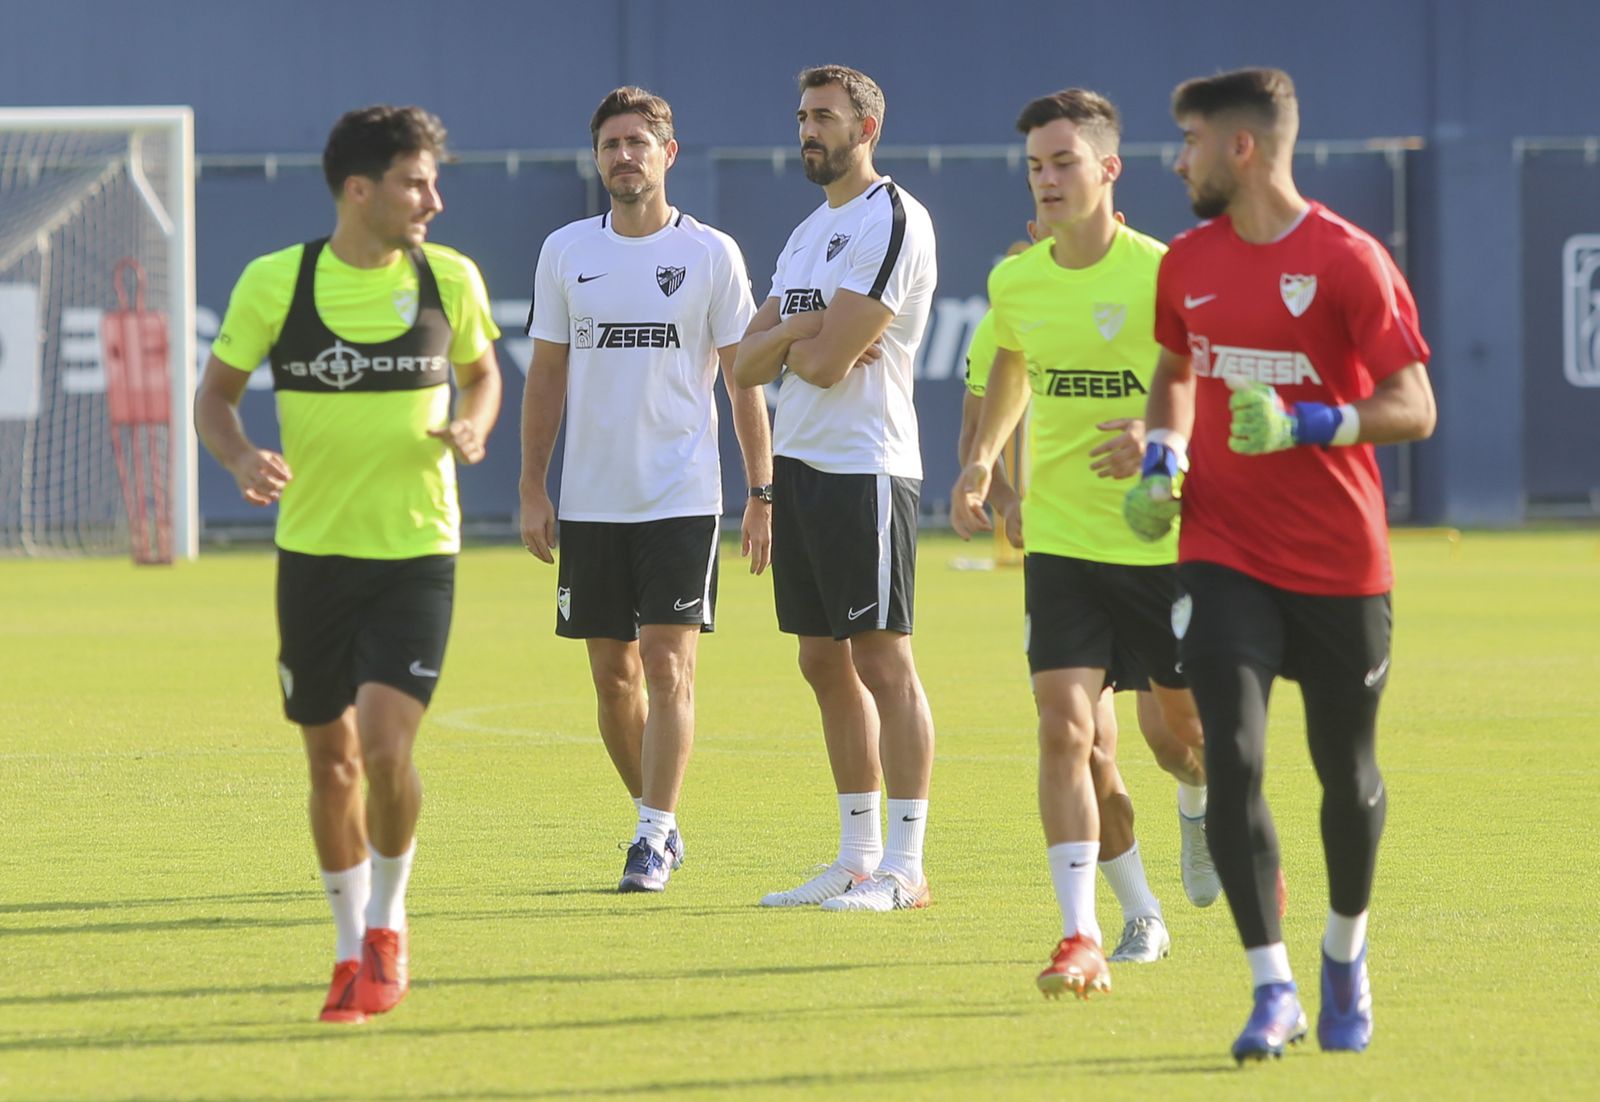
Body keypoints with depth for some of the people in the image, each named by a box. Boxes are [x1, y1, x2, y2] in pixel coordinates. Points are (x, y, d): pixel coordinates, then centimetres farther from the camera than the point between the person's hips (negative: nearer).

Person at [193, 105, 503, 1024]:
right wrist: (243, 458, -16)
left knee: (386, 745, -16)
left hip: (417, 551, -1)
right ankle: (352, 951, 25)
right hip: (313, 549, 1)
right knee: (332, 758, 7)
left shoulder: (451, 278, -1)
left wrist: (473, 426, -6)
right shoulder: (275, 282, -5)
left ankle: (388, 925, 8)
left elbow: (482, 369, 16)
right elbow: (216, 393, 5)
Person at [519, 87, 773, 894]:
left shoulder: (711, 254, -1)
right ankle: (657, 821, 21)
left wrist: (762, 495, -2)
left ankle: (653, 837, -9)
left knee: (668, 666, -11)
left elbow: (744, 377, 2)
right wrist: (531, 488, 5)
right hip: (590, 499, 3)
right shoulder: (565, 252, 6)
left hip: (681, 495, -3)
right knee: (613, 675, 6)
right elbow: (546, 375, 11)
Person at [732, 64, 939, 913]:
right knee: (825, 663, 10)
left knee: (881, 659, -8)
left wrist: (788, 342, 3)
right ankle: (858, 857, 16)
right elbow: (746, 365, 12)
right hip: (798, 462, 9)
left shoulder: (891, 221, -11)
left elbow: (826, 363, -17)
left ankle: (905, 868, -8)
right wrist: (795, 335, -7)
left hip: (864, 468, -9)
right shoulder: (808, 234, 19)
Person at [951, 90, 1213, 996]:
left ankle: (1203, 813, 48)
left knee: (1192, 721, 12)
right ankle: (1082, 935, -8)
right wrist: (983, 459, 10)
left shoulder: (1163, 275, -13)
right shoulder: (1015, 282, 1)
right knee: (1069, 727, -12)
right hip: (1061, 539, 2)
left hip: (1165, 538, -2)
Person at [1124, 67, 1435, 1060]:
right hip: (1226, 555, 3)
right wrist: (1163, 458, 7)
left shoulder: (1349, 261, -11)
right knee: (1233, 761, -12)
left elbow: (1414, 408, -12)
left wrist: (1303, 424, -26)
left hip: (1339, 559, -3)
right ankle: (1274, 992, -8)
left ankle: (1347, 953, 34)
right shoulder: (1190, 262, 6)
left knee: (1348, 772, 9)